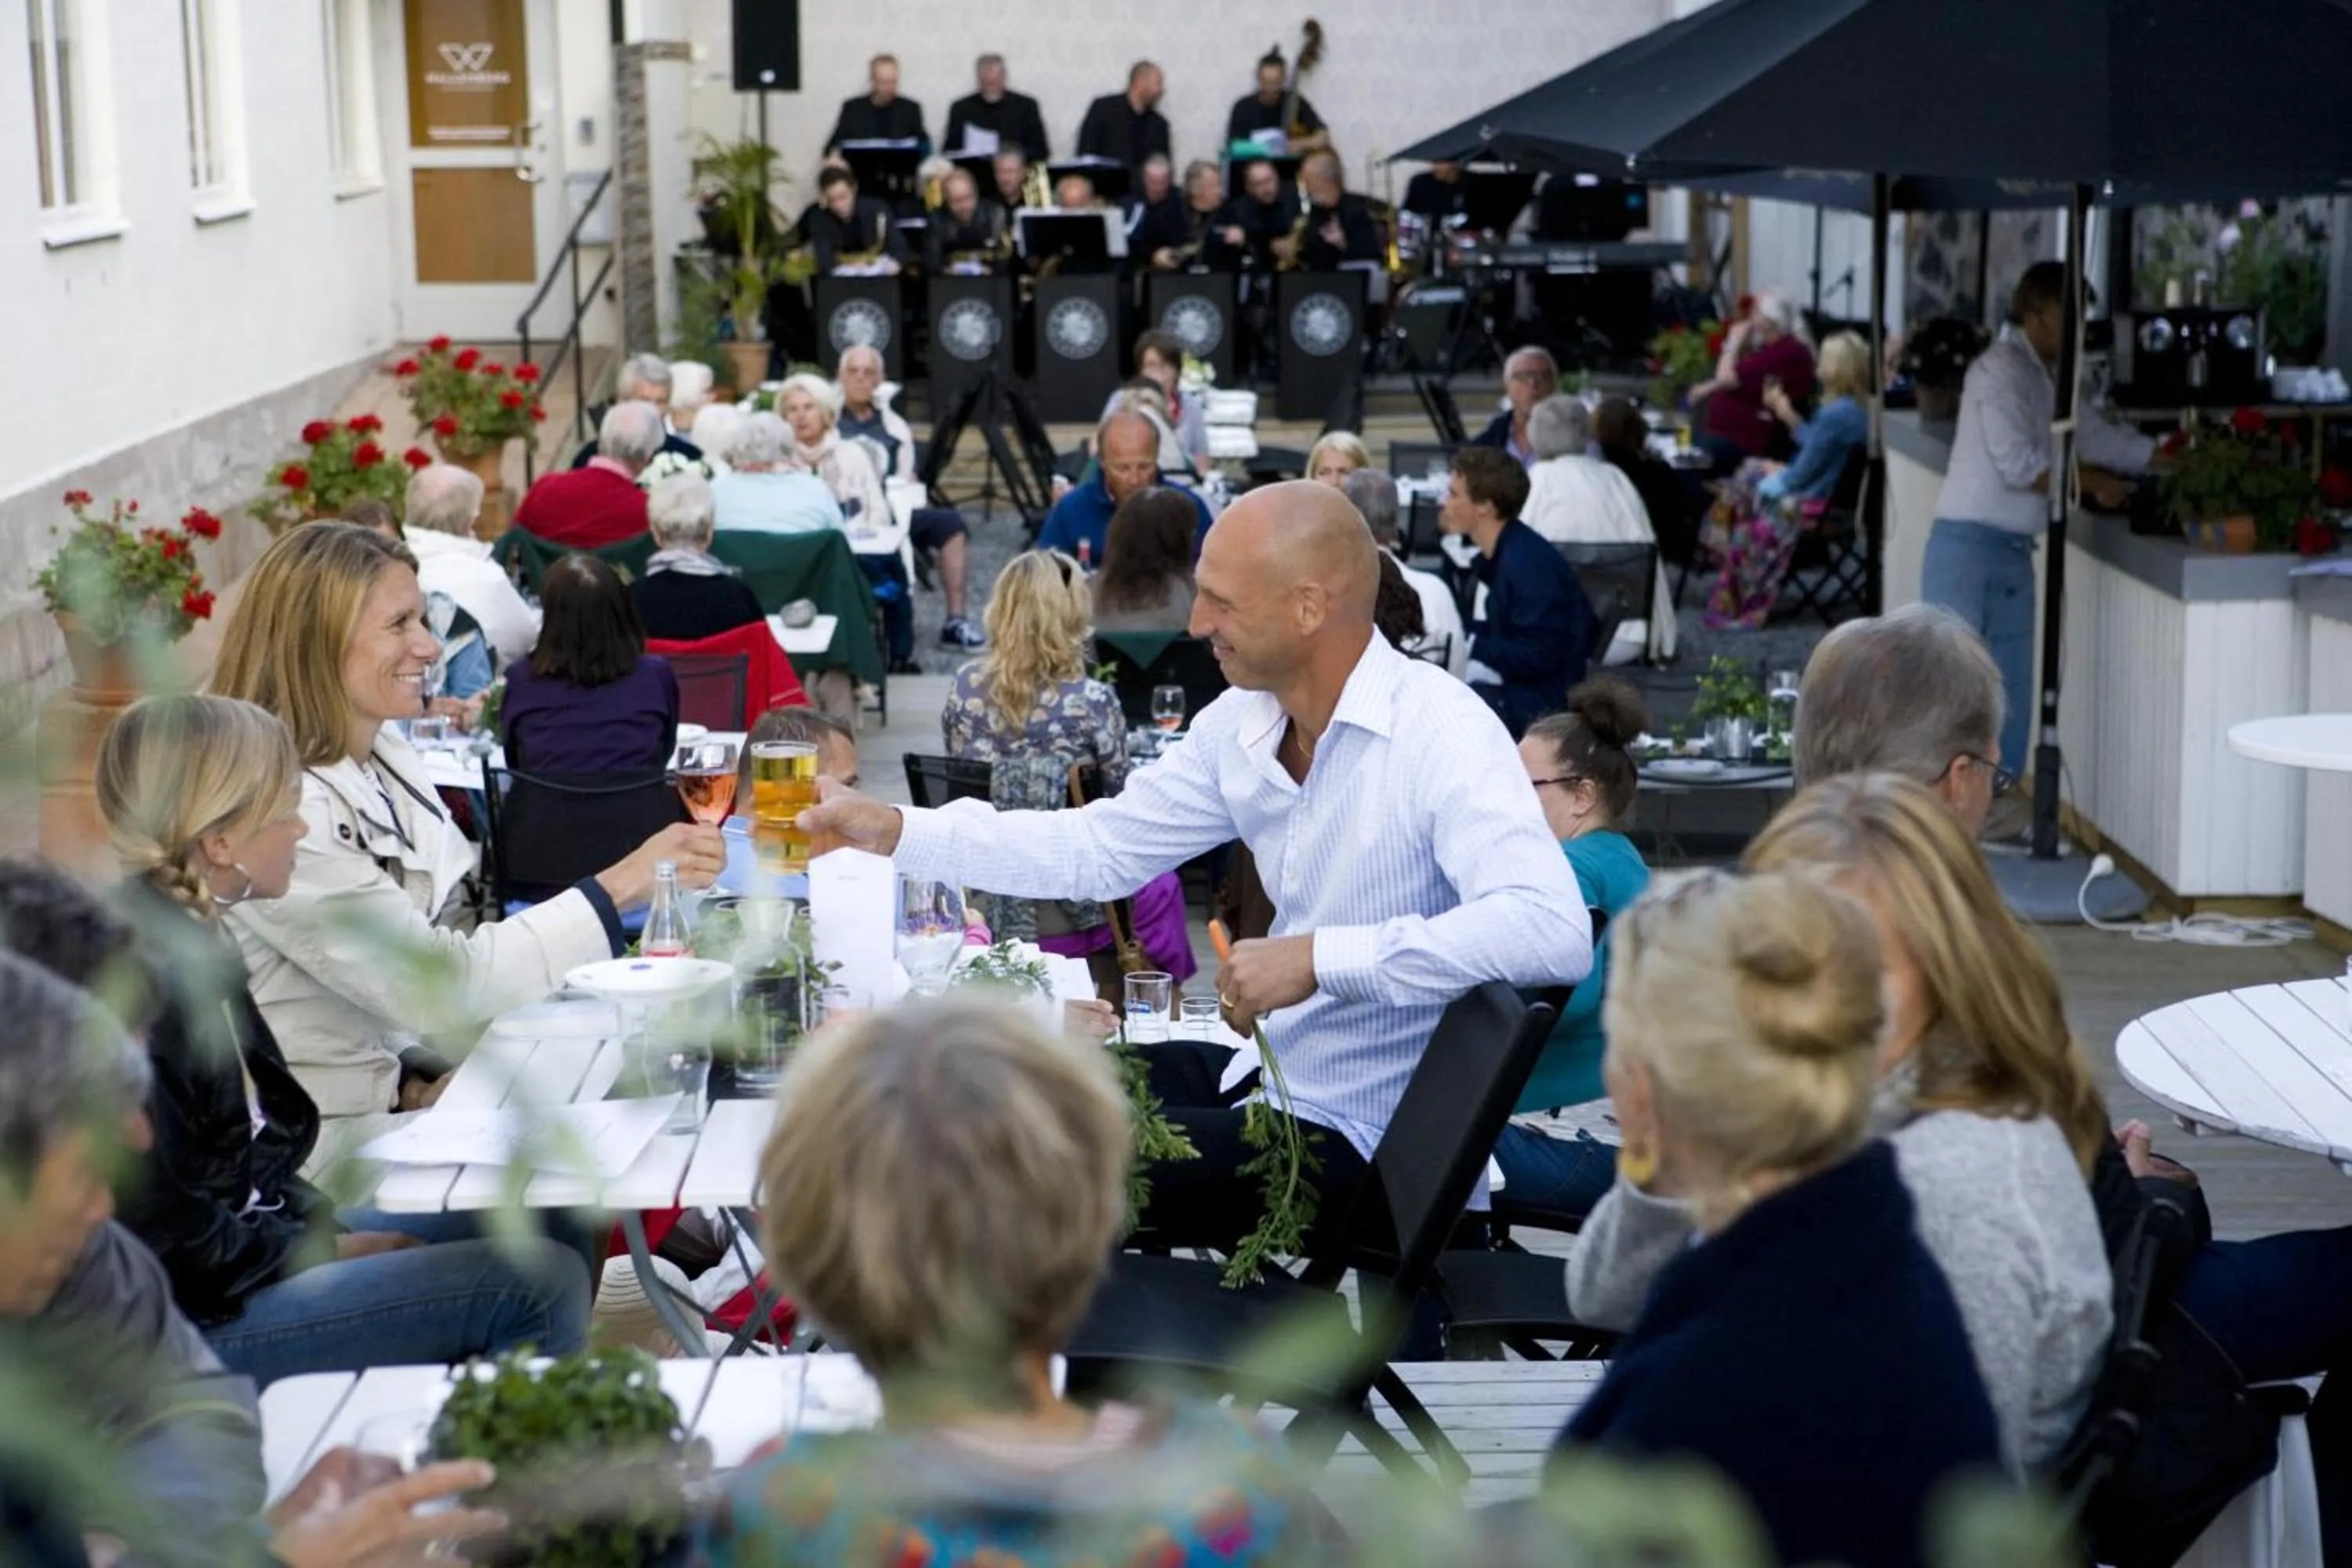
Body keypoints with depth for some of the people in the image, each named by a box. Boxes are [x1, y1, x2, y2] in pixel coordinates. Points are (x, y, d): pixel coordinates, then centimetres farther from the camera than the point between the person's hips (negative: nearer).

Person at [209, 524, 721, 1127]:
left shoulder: (390, 761, 6)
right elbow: (435, 985, -24)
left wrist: (424, 1074, -7)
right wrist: (619, 888, -26)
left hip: (385, 1108, 8)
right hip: (304, 1152, -8)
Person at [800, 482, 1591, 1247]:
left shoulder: (1438, 734, -24)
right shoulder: (1243, 723, 1)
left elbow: (1554, 932, -37)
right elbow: (1100, 848, 13)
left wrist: (1322, 957, -37)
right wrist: (895, 831, 6)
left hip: (1362, 1136, -8)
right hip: (1277, 1071, 8)